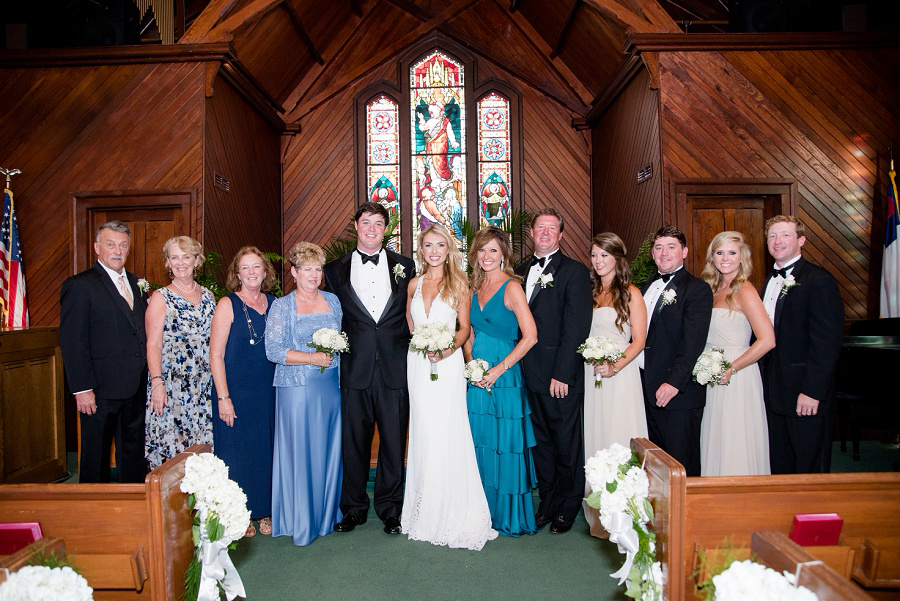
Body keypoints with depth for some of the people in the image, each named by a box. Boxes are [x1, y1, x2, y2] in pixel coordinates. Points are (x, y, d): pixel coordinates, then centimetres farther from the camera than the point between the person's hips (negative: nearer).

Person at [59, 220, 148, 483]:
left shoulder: (135, 284, 13)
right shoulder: (79, 285, -7)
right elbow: (71, 342, -11)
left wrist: (150, 381, 10)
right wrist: (82, 389, -16)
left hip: (137, 390, 6)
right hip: (102, 391, -6)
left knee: (134, 457, 16)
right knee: (96, 459, 8)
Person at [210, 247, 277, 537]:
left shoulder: (274, 304, 7)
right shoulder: (227, 305, -6)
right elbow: (216, 355, -8)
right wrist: (223, 398, -13)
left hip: (269, 392, 4)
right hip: (236, 391, -4)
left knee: (266, 450, 10)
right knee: (236, 451, 5)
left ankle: (264, 512, 24)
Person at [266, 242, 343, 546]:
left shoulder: (332, 301, 11)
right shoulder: (281, 306, -1)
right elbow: (273, 350, -9)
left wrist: (336, 351, 3)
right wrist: (312, 358, -15)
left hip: (330, 387, 4)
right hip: (296, 389, -4)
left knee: (329, 449, 9)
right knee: (300, 451, 0)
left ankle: (327, 512, 24)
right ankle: (300, 521, 13)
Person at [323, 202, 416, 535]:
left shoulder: (405, 266, 8)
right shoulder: (335, 270, 9)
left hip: (395, 370, 0)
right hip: (354, 370, 0)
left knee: (394, 442, 6)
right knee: (353, 442, 8)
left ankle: (390, 508, 23)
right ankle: (353, 508, 25)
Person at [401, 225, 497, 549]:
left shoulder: (458, 283, -1)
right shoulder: (414, 284, 9)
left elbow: (465, 328, 0)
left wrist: (448, 349, -16)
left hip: (448, 364, -3)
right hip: (418, 364, 4)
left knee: (447, 432, -5)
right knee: (423, 432, 7)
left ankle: (453, 512, 8)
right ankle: (426, 510, 19)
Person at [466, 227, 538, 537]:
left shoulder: (511, 287, -10)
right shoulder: (476, 288, 11)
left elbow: (530, 336, -15)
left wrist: (499, 370, -16)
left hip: (504, 377, -6)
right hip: (477, 379, 7)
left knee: (505, 446, 2)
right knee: (481, 444, 12)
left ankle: (511, 517, 17)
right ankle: (486, 511, 27)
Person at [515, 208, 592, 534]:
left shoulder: (574, 271, -6)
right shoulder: (521, 271, 13)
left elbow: (576, 327, -13)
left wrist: (562, 374, -17)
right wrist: (518, 368, 5)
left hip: (562, 376, -6)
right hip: (531, 374, 6)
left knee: (567, 444, 7)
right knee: (542, 441, 15)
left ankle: (567, 508, 24)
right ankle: (548, 503, 29)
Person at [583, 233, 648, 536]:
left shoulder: (630, 293, -2)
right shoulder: (591, 292, 14)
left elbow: (638, 340, -7)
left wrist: (615, 367, -19)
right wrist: (587, 359, 0)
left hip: (620, 374, -5)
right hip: (591, 375, 5)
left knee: (618, 440, -5)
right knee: (594, 440, 8)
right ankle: (599, 517, 19)